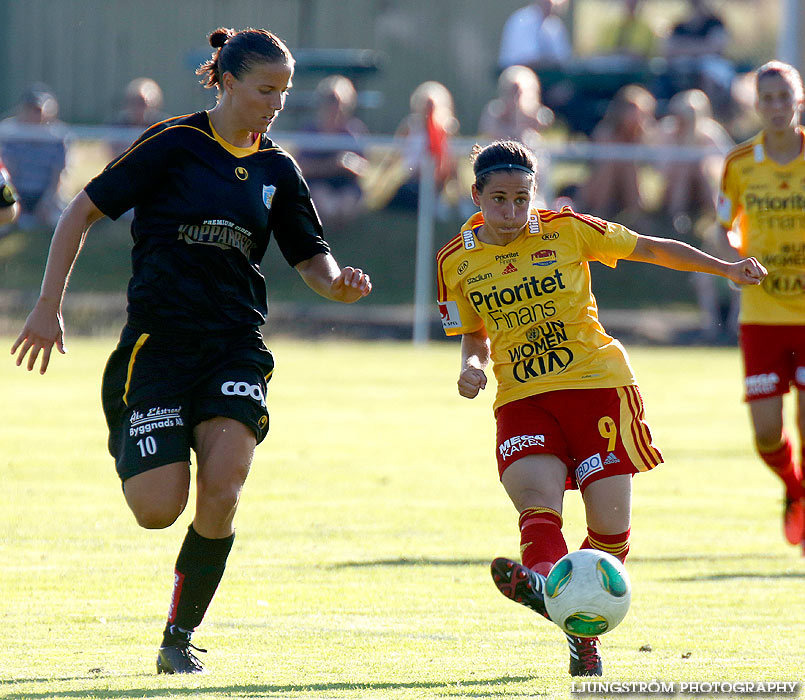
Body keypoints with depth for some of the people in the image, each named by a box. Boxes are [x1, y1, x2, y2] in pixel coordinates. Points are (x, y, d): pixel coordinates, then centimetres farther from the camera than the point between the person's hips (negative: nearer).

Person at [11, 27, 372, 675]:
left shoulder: (277, 170, 8)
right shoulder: (173, 145, -5)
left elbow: (311, 258, 16)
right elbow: (82, 212, -1)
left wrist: (339, 282, -9)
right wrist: (49, 306, -5)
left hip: (236, 347, 3)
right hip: (157, 345, -3)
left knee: (222, 489, -19)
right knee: (158, 510, -12)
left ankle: (180, 637, -2)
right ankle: (132, 457, 27)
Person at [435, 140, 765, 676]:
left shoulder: (566, 230, 0)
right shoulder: (457, 262, 7)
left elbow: (652, 249, 9)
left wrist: (725, 269, 6)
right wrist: (472, 365, -2)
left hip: (598, 386, 0)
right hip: (522, 399, 0)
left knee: (611, 526, -5)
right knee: (538, 503, -27)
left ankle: (583, 631, 15)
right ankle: (545, 583, -57)